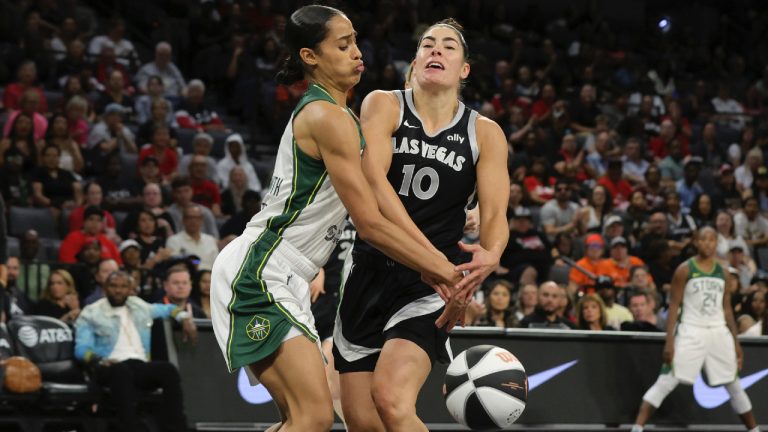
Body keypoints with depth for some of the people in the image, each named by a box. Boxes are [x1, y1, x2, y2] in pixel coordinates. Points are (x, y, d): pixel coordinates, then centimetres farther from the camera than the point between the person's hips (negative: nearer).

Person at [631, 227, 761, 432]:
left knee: (735, 386, 10)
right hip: (691, 332, -4)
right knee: (665, 383, -12)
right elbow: (674, 306, -4)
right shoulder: (685, 270, -3)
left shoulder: (723, 273, 10)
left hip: (719, 333, 4)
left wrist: (736, 342, 13)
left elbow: (727, 309, 16)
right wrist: (669, 341, -12)